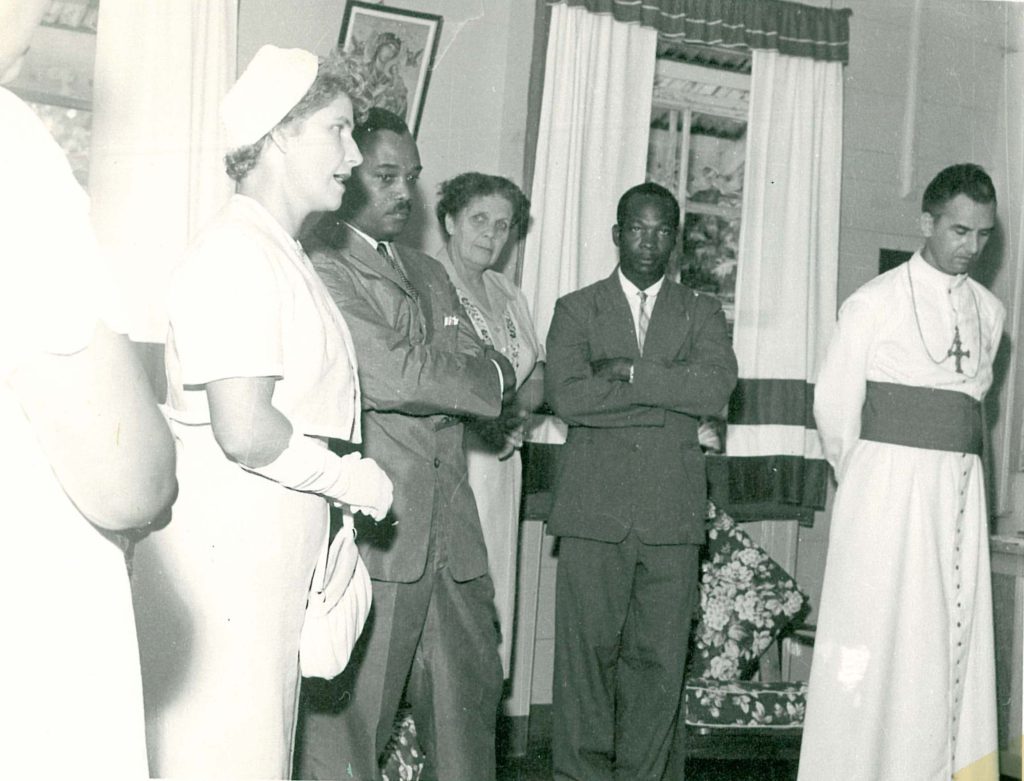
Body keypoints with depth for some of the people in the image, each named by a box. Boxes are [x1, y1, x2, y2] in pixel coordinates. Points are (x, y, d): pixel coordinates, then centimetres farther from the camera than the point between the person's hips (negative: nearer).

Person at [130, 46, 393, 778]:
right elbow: (245, 430, -22)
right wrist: (355, 480, -10)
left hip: (275, 558, 10)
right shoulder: (236, 252, -14)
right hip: (223, 554, -10)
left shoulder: (284, 256, 18)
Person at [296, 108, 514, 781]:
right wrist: (494, 374, 0)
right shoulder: (321, 264, -6)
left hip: (450, 532, 8)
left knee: (471, 696, 14)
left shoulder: (429, 273, 22)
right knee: (346, 724, -1)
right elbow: (389, 375, -16)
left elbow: (477, 369, 13)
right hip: (370, 527, -8)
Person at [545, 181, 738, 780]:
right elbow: (567, 395, -7)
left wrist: (630, 372, -9)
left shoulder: (702, 313, 14)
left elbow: (717, 389, -5)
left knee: (660, 657, 3)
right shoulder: (576, 309, 11)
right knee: (587, 652, -1)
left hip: (672, 512, 1)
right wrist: (667, 391, -6)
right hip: (595, 508, -1)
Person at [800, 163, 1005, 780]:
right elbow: (834, 406, 1)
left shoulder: (990, 312, 10)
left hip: (961, 491, 5)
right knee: (872, 641, -4)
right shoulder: (874, 304, -3)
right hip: (886, 490, -4)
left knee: (955, 635, 4)